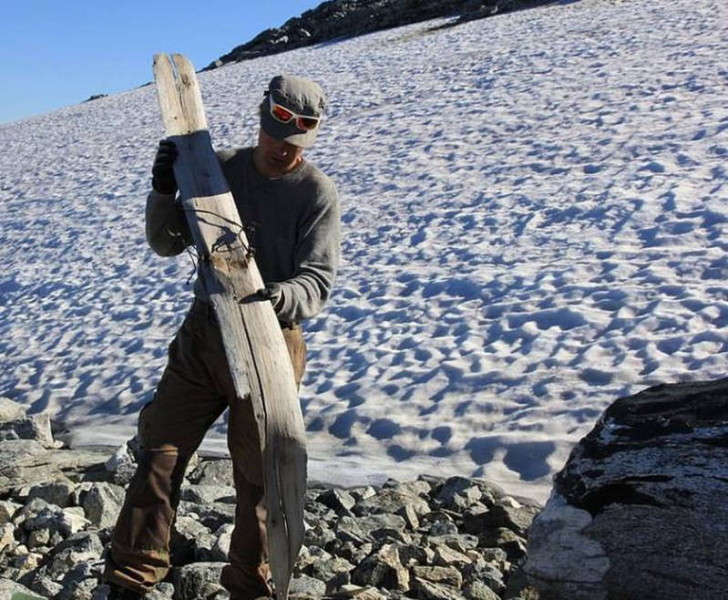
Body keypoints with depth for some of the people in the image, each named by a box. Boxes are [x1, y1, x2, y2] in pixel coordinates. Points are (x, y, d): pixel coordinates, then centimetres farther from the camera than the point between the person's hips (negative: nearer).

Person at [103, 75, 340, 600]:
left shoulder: (318, 192, -7)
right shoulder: (219, 168, 4)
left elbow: (318, 278, -15)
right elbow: (167, 244, 6)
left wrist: (282, 297, -37)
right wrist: (164, 191, -12)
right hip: (203, 333, 4)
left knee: (258, 473, 6)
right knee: (160, 450, 6)